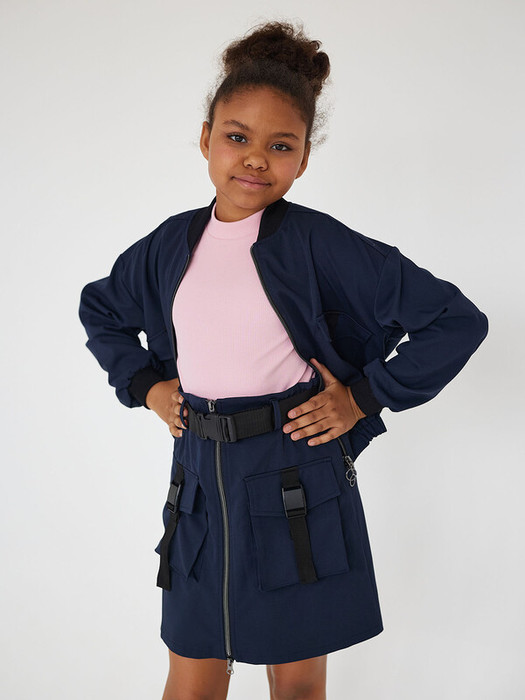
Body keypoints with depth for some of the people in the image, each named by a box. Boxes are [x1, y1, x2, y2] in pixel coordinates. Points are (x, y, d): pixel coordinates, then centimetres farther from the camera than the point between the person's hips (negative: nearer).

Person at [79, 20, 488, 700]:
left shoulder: (320, 244, -10)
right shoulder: (173, 243, 4)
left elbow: (456, 319, -10)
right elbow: (100, 309, 24)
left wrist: (363, 397, -8)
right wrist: (144, 384, 11)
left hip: (298, 480, -3)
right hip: (201, 478, 4)